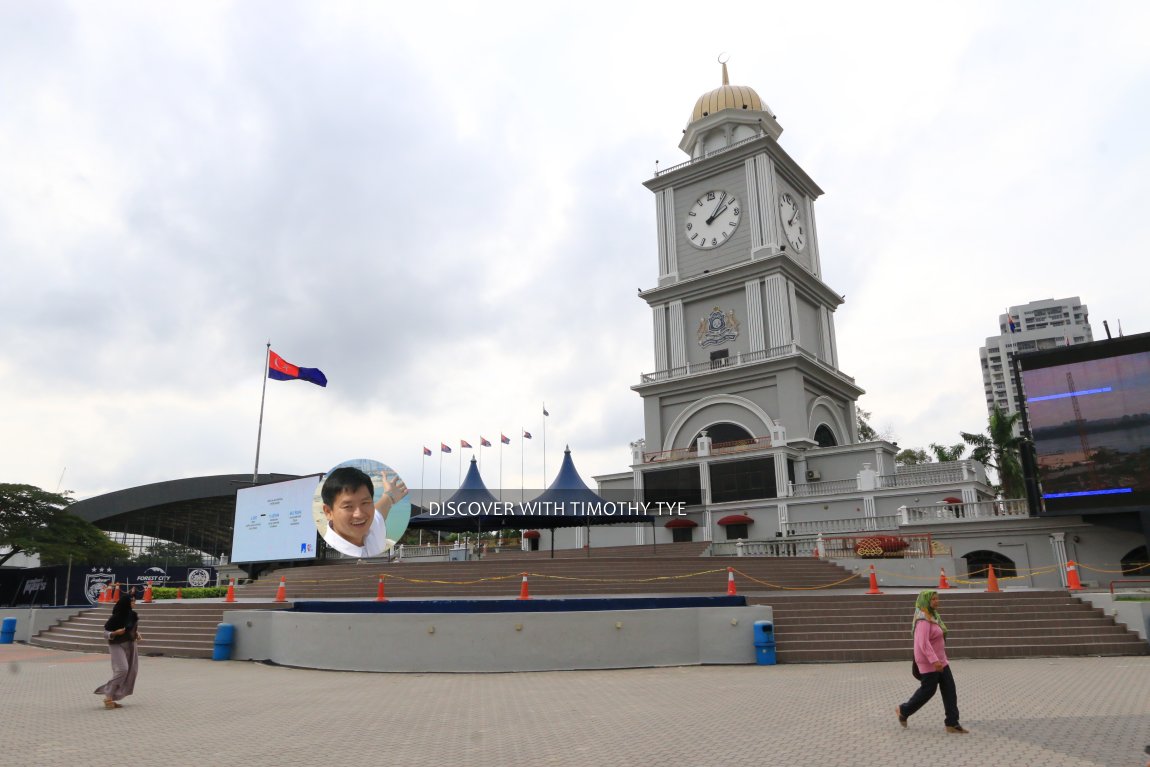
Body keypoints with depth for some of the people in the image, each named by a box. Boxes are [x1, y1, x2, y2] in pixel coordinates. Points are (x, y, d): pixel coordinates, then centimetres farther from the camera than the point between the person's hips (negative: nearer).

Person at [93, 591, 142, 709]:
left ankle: (112, 696, 13)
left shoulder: (133, 615, 5)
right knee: (122, 669, -20)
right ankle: (108, 696, -6)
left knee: (130, 672, 2)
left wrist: (137, 634, 3)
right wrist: (115, 633, -27)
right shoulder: (116, 616, -14)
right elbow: (105, 632, -10)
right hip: (117, 645, -6)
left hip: (130, 646, 7)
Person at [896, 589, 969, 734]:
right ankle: (903, 710, 20)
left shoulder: (932, 616, 10)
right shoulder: (923, 619, -21)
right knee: (928, 690, 1)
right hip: (929, 662, -9)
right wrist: (934, 660, -35)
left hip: (939, 660, 9)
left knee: (949, 689, 5)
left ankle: (952, 723, 8)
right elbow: (923, 643, -29)